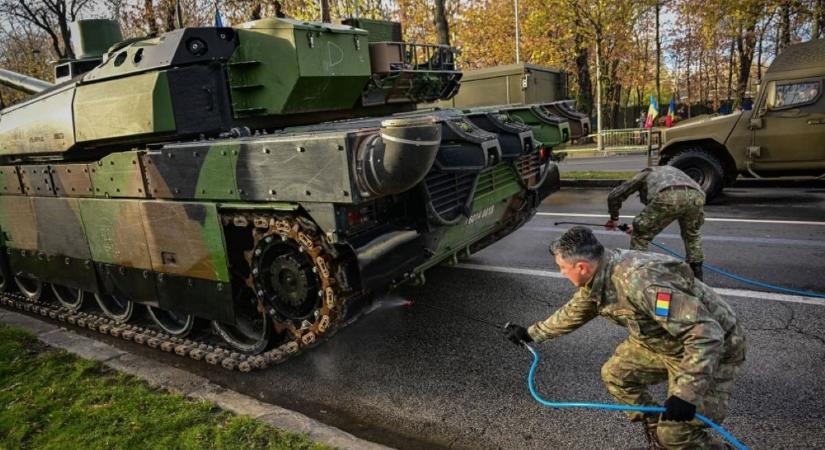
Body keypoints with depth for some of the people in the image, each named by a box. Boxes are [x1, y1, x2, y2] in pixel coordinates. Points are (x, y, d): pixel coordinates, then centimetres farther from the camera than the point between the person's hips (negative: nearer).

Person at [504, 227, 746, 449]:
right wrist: (530, 333, 18)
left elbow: (706, 334, -36)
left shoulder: (641, 282, -37)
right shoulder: (597, 277, -8)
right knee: (615, 374, 11)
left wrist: (686, 393, -39)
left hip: (711, 348, -8)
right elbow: (572, 313, 11)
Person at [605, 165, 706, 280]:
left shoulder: (645, 173, 37)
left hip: (668, 197, -5)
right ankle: (697, 276, 33)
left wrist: (614, 218, 46)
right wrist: (641, 226, 58)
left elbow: (614, 195, 32)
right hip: (696, 195, 5)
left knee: (640, 235, 16)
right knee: (692, 235, 33)